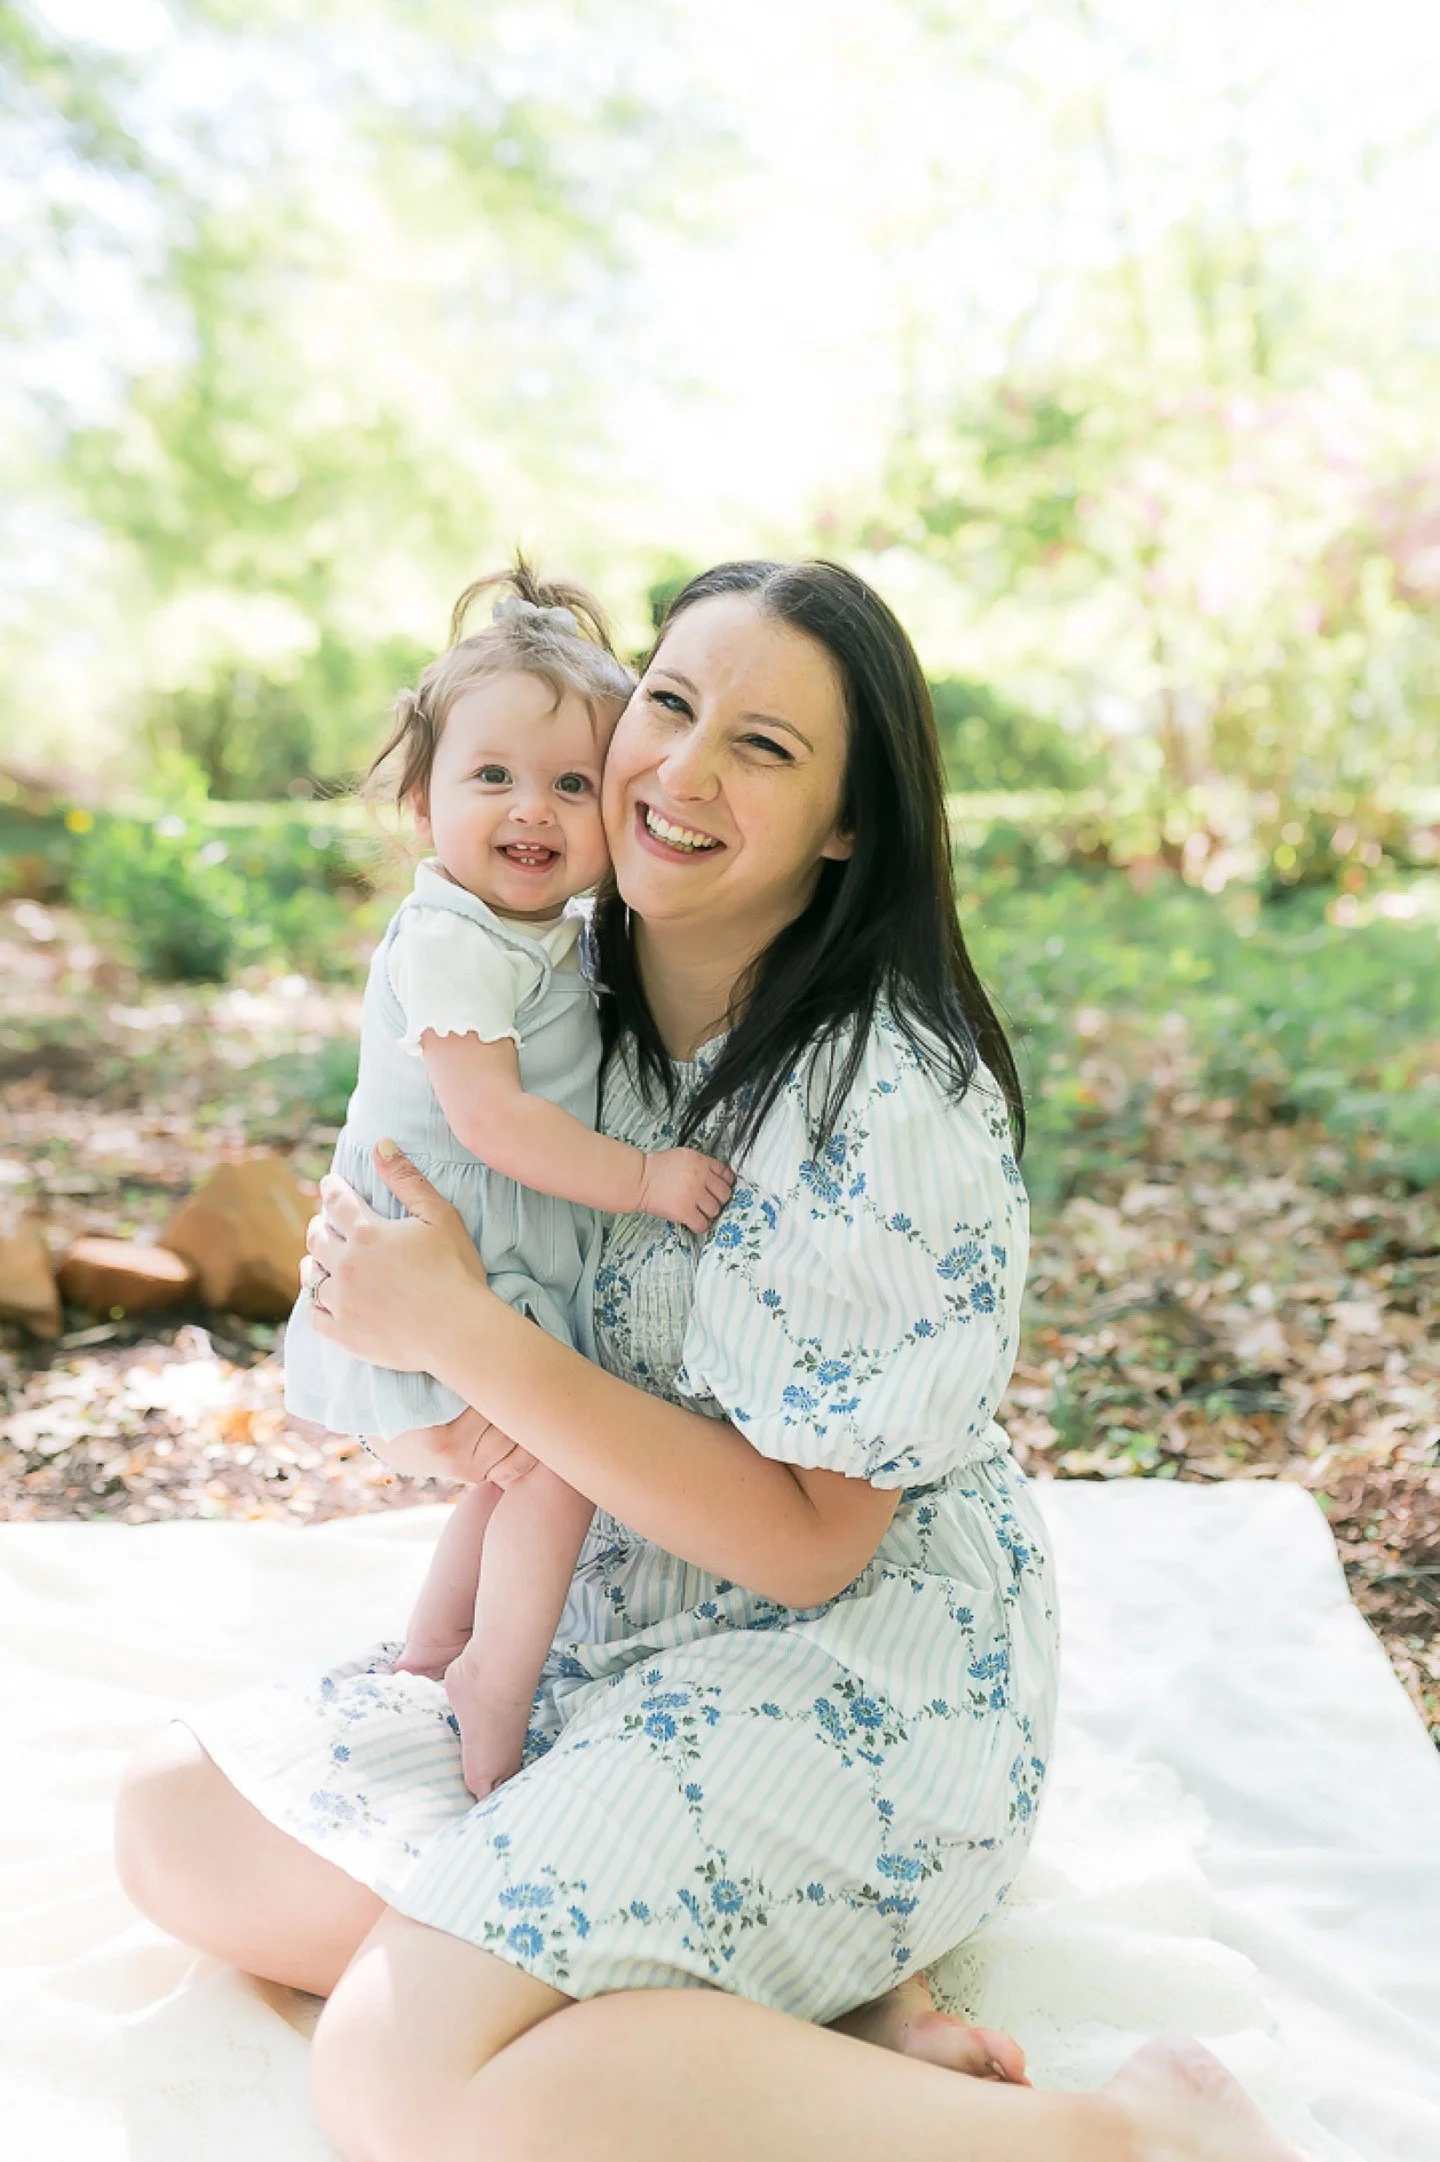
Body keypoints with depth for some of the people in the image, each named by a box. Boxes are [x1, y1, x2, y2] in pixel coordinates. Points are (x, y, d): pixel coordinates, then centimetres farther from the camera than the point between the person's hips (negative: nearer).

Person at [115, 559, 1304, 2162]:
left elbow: (807, 1541, -21)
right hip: (606, 1634, 9)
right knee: (175, 1823, 4)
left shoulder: (892, 1108, -23)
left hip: (853, 1671, -9)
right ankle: (789, 1996, -4)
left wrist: (464, 1334, -22)